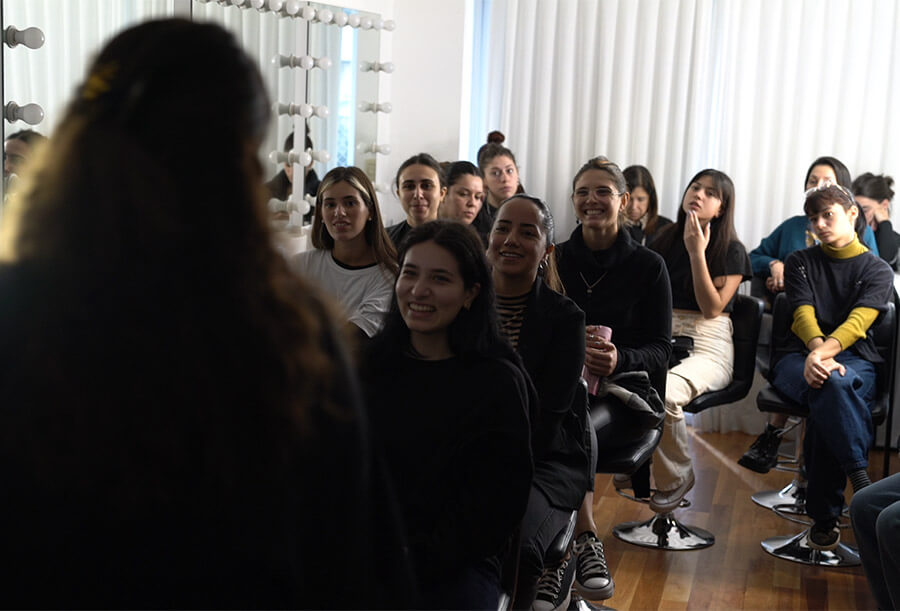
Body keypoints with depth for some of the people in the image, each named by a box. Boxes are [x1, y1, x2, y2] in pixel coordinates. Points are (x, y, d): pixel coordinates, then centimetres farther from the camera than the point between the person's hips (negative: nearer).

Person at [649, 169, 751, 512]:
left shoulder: (732, 251, 3)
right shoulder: (666, 240, 16)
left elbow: (712, 308, -8)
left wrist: (697, 253, -11)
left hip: (707, 345, -4)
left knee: (663, 394, -38)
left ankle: (675, 477, -8)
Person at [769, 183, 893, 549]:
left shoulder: (877, 271, 11)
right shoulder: (800, 263, 17)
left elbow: (858, 322, -8)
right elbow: (803, 315, -1)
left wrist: (827, 351, -30)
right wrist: (817, 349, -24)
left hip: (854, 359, -1)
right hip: (801, 359, 1)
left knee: (833, 385, -39)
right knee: (829, 386, -38)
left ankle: (824, 518, -39)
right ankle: (863, 484, -45)